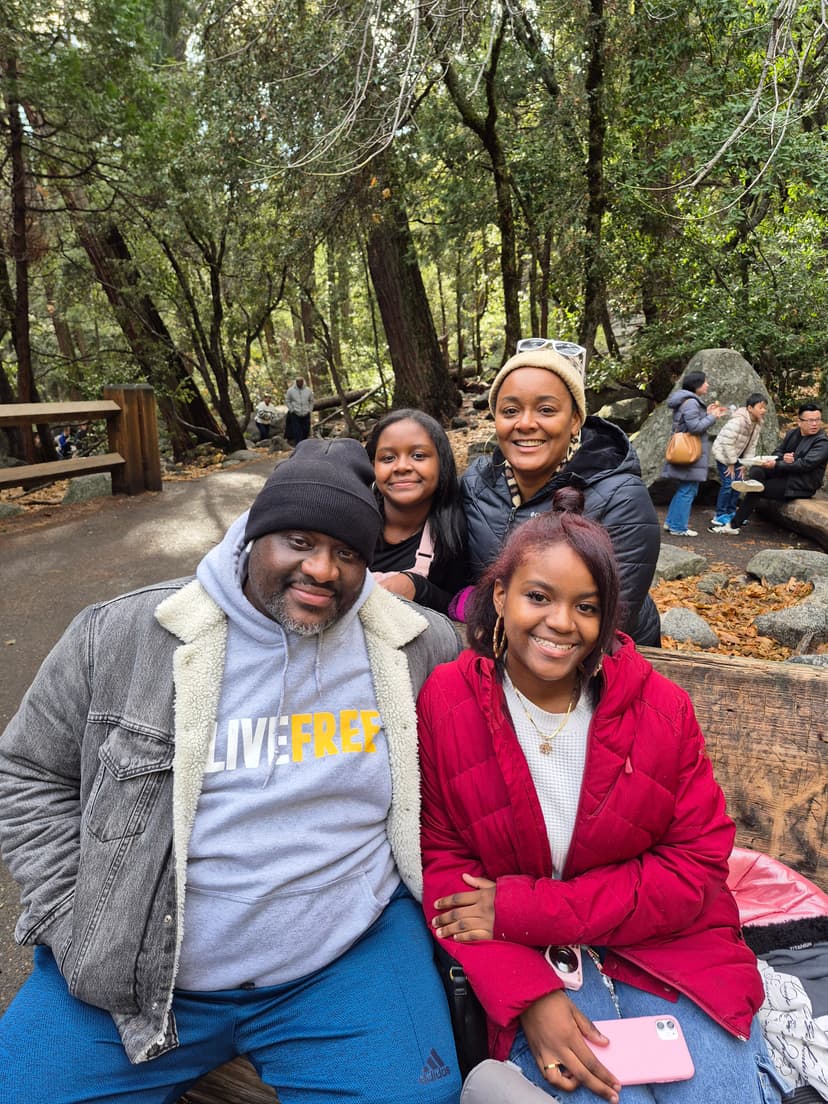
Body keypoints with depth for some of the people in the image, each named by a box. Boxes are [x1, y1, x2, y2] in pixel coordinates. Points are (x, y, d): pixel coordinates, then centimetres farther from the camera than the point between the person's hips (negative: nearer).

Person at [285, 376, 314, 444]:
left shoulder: (308, 390, 3)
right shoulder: (290, 390, -2)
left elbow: (311, 401, 14)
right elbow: (287, 401, 6)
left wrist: (309, 410, 5)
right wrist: (292, 410, -2)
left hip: (306, 415, 2)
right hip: (295, 415, -2)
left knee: (306, 432, 6)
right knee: (297, 433, -8)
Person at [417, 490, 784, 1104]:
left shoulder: (661, 707, -11)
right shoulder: (446, 703, -13)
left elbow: (696, 869, -9)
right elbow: (441, 862, -7)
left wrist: (522, 908, -16)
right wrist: (530, 996, -19)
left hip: (664, 945, 2)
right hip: (528, 962, -1)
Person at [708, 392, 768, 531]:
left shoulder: (758, 423, 0)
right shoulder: (738, 420, -28)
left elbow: (752, 445, 6)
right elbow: (727, 442, -27)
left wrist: (746, 464, 0)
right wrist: (731, 463, -20)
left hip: (736, 455, 9)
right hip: (723, 453, -9)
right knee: (728, 484, -13)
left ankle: (730, 513, 20)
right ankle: (719, 517, -7)